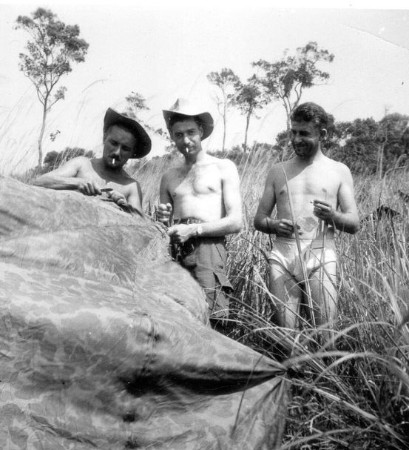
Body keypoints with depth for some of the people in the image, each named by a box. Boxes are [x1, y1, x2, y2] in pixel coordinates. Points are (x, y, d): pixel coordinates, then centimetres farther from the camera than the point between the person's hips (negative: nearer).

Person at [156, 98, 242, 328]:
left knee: (209, 320, -15)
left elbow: (236, 222, 0)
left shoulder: (224, 168, 10)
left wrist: (194, 230, -8)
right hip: (175, 251, 4)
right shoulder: (169, 177, 21)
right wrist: (162, 221, 1)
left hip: (207, 246, -3)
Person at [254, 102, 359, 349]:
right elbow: (259, 219, 16)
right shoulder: (278, 171, 16)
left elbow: (354, 224, 5)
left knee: (324, 335, -6)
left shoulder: (339, 171, 11)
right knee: (285, 332, -3)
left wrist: (332, 216, -16)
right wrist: (274, 225, -6)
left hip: (321, 258, -1)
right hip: (282, 257, 2)